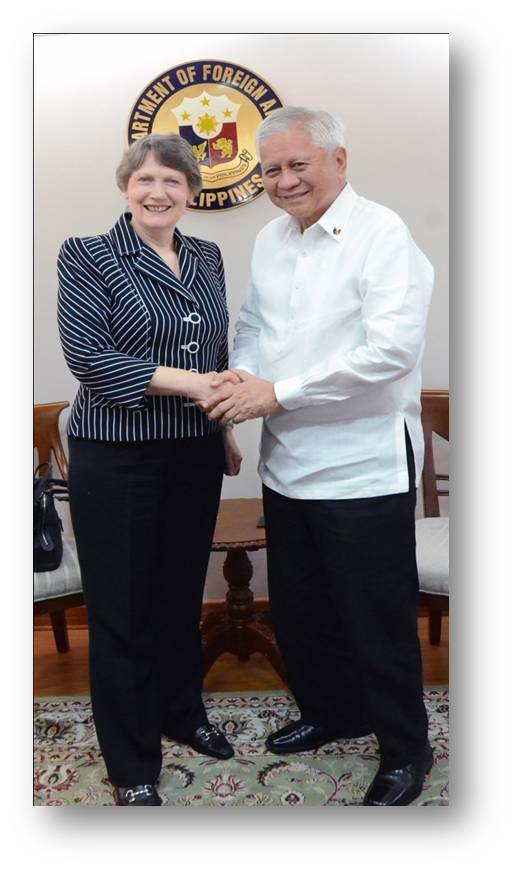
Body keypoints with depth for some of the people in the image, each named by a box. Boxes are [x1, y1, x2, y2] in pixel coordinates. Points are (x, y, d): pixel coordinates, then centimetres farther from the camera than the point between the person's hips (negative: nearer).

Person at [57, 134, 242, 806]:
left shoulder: (207, 258, 10)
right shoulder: (88, 256, -6)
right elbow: (85, 354, -17)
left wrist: (228, 426, 17)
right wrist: (184, 381, -22)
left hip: (195, 453, 5)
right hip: (117, 457, -5)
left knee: (183, 592, 18)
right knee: (122, 608, 6)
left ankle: (183, 714, 42)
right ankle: (131, 766, 24)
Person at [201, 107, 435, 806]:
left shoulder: (382, 235, -13)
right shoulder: (270, 239, 10)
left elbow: (392, 348, -23)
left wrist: (277, 392, -23)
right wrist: (244, 375, -6)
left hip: (363, 469, -7)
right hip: (288, 462, 8)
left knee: (378, 618, 7)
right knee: (297, 607, 20)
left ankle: (405, 749, 30)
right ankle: (330, 711, 44)